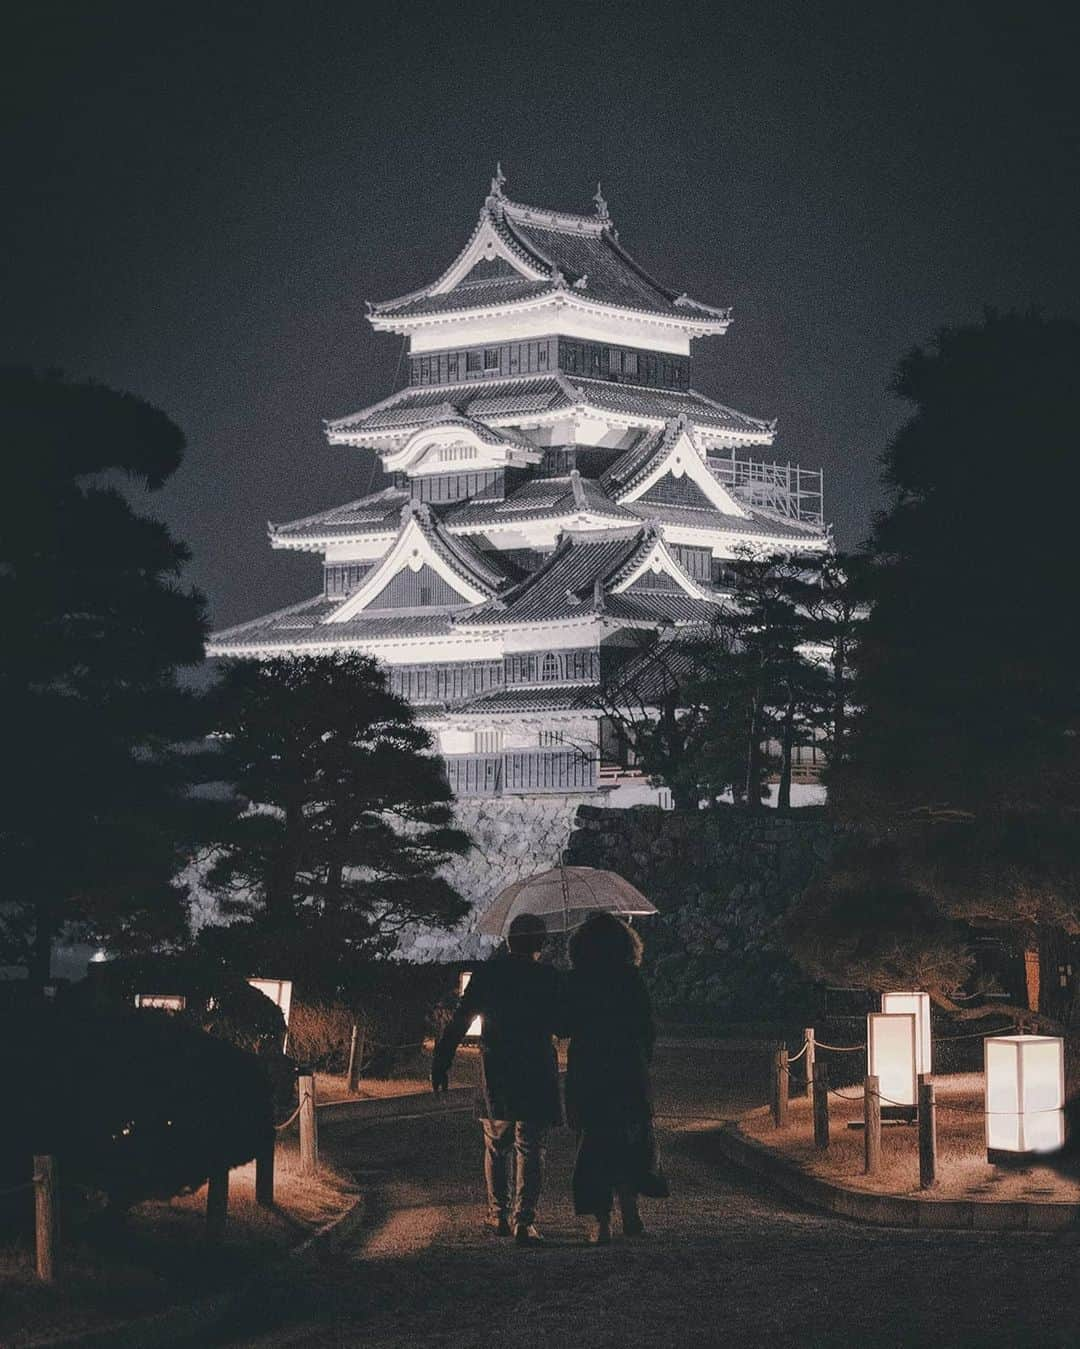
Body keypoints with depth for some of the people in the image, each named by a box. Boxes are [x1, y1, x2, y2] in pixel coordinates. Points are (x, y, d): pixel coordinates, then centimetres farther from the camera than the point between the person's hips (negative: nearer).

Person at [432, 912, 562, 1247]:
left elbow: (459, 1022, 0)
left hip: (496, 1074, 2)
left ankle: (499, 1215, 21)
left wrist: (440, 1064, 4)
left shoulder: (487, 974, 1)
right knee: (531, 1150, 1)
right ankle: (524, 1221, -8)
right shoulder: (548, 977, -4)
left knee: (496, 1146, 18)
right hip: (538, 1075, -2)